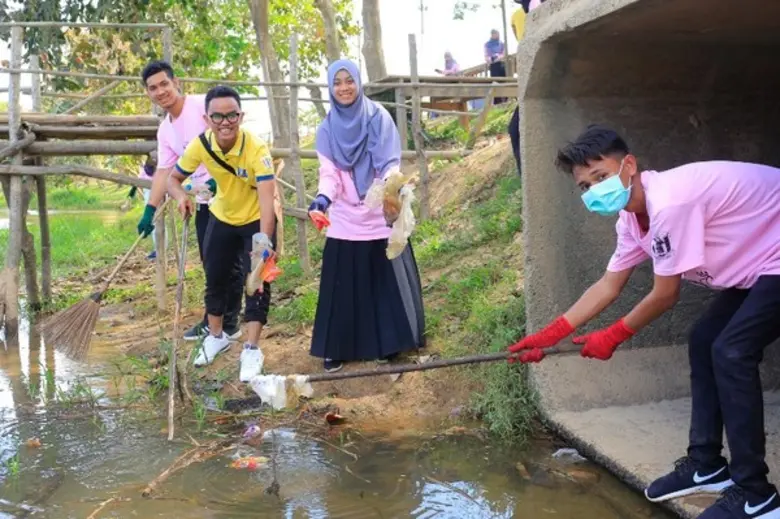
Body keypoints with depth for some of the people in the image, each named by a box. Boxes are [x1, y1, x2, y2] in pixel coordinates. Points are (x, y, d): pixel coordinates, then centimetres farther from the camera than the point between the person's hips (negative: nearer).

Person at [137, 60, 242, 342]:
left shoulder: (203, 105, -11)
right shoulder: (165, 130, 12)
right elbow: (163, 171, 12)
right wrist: (149, 210, 5)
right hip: (204, 200, 8)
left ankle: (228, 324, 7)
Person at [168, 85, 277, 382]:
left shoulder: (256, 149, -34)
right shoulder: (200, 145, -20)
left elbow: (267, 198, -44)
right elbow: (173, 178, -6)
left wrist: (264, 242, -56)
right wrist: (181, 197, -30)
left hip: (257, 220, -5)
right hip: (222, 218, 5)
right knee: (215, 278, 14)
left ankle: (252, 350, 4)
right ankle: (216, 336, 36)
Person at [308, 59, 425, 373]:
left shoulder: (378, 117, -3)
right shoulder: (327, 129, 4)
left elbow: (390, 163, -8)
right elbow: (329, 173, -2)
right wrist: (323, 198, -23)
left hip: (380, 215, -1)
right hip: (344, 220, 2)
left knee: (386, 280, 6)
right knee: (343, 287, 6)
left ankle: (387, 343, 20)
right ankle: (336, 349, 16)